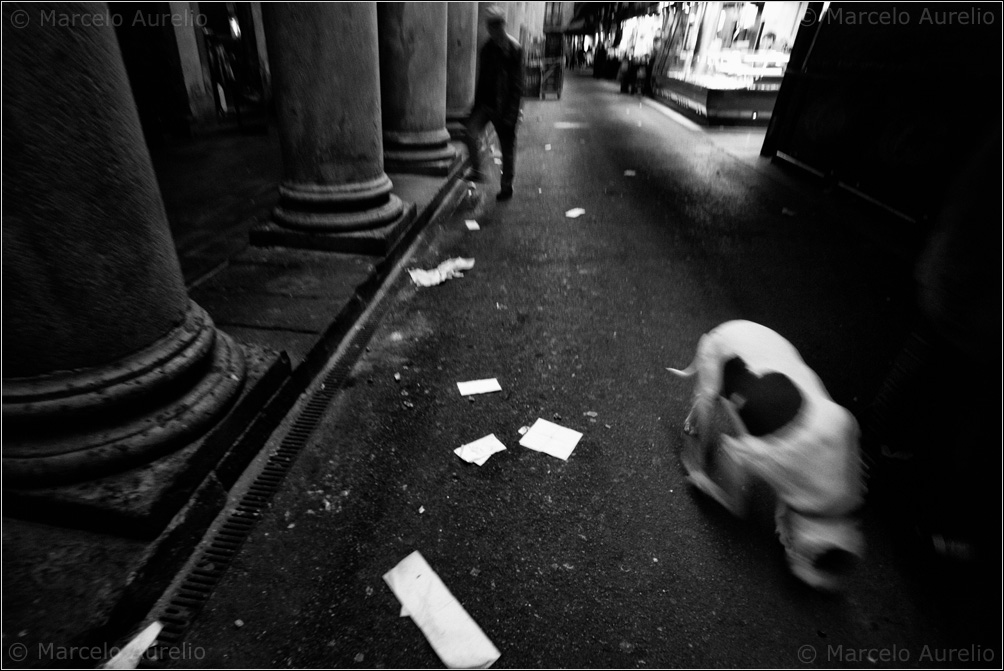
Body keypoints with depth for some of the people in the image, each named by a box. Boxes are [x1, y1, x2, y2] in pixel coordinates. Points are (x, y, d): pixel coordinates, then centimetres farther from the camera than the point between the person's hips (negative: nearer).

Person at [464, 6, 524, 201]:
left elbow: (517, 84, -12)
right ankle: (478, 171, -1)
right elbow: (482, 77, 17)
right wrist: (477, 102, 13)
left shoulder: (513, 49, -9)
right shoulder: (487, 47, 9)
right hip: (485, 102, 5)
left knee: (507, 148, 4)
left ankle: (506, 187, 18)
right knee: (471, 132, -18)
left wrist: (511, 113, -17)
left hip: (503, 107, -5)